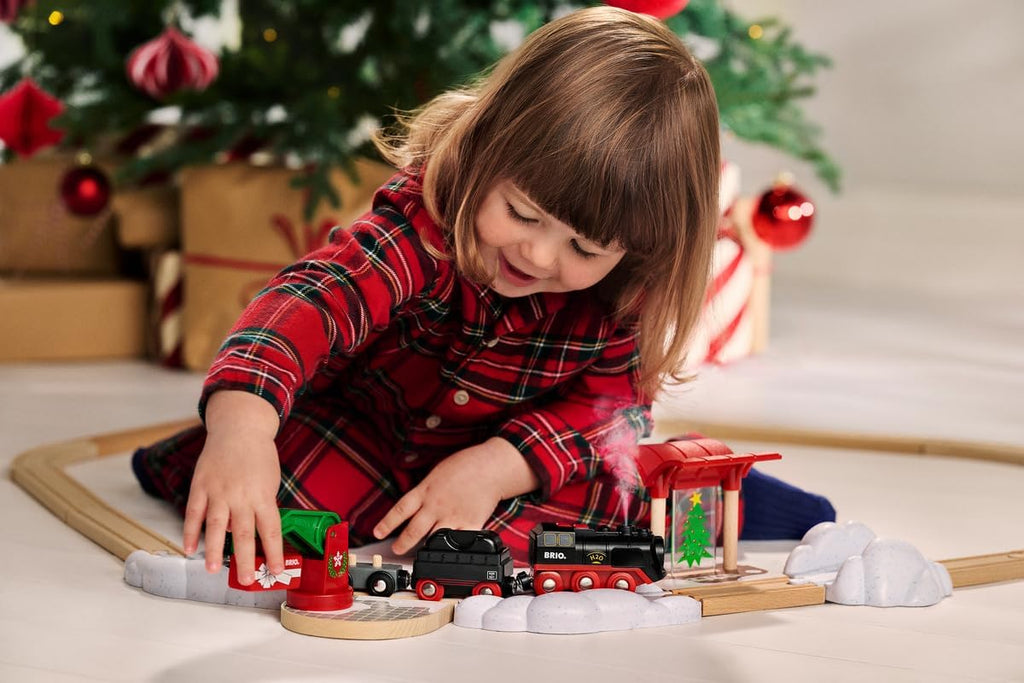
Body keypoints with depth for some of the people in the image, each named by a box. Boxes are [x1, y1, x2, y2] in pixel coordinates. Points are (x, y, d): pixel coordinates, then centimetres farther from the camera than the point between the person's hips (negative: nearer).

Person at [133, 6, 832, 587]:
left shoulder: (623, 295, -24)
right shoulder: (427, 215, -38)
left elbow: (608, 400, -18)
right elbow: (318, 294, -54)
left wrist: (497, 467, -37)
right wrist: (241, 423, -74)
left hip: (527, 450, 1)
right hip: (374, 424, -1)